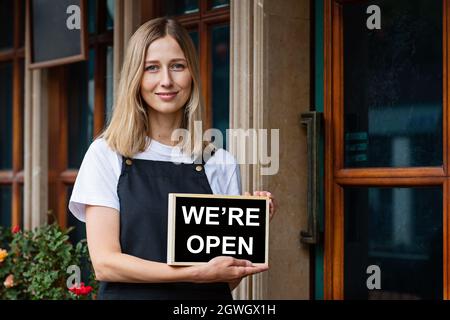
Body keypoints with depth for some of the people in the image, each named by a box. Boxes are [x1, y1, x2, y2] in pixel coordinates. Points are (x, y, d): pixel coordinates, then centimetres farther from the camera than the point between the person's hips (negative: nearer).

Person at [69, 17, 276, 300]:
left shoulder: (222, 164, 2)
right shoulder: (106, 154, -2)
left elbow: (230, 280, 3)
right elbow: (105, 262, -11)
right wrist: (198, 274, -20)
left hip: (207, 298, 1)